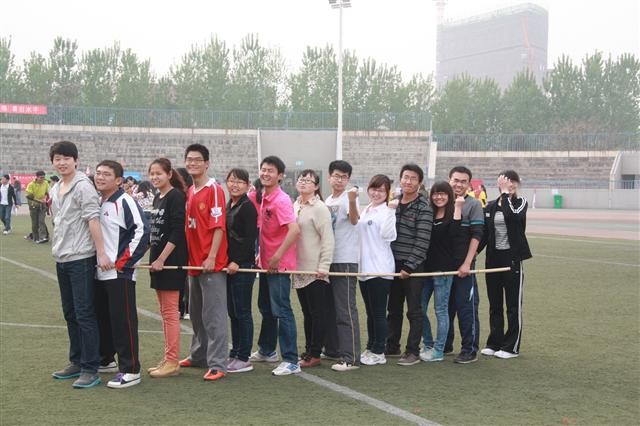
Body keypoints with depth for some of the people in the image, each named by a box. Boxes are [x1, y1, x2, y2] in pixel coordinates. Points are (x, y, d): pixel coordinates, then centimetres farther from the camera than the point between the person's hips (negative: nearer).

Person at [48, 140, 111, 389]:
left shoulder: (83, 186, -11)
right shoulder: (55, 189, 14)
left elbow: (93, 220, -17)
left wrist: (101, 253, -21)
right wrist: (57, 249, 18)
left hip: (81, 258, -9)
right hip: (61, 258, 9)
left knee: (84, 314, -7)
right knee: (70, 313, 15)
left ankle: (90, 369, -3)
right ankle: (77, 362, 25)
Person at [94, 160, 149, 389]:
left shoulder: (125, 202, -12)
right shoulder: (96, 202, 13)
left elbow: (142, 230, -18)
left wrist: (125, 260, -15)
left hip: (120, 273, -8)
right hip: (99, 272, 8)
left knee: (123, 320, -6)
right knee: (101, 317, 17)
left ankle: (130, 370, 0)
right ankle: (105, 359, 33)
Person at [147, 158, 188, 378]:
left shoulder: (176, 197, -11)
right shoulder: (157, 198, 15)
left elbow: (177, 232, -17)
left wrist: (162, 259, -19)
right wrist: (153, 258, 16)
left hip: (171, 261, -9)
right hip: (157, 260, 9)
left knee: (170, 311, -5)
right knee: (165, 311, 12)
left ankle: (172, 362, 1)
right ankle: (168, 358, 19)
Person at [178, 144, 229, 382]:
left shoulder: (214, 190, -9)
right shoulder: (189, 192, 13)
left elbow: (219, 226, -14)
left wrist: (211, 257, -19)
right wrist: (187, 256, 13)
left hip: (212, 263, -8)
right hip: (193, 262, 8)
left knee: (213, 315, -7)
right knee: (196, 313, 18)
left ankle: (217, 365, -5)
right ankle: (198, 355, 31)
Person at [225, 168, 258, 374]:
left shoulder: (248, 207, -10)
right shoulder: (228, 206, 16)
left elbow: (250, 238, -16)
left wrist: (237, 262, -20)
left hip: (243, 266, -9)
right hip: (229, 264, 9)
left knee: (242, 312, -3)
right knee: (232, 311, 13)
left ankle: (244, 358, 3)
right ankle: (234, 353, 22)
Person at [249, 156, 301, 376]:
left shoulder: (281, 200, -18)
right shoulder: (264, 198, 9)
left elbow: (294, 230, -29)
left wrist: (277, 256, -25)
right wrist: (261, 253, 12)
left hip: (279, 265, -9)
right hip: (266, 263, 9)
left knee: (282, 311, -7)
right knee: (266, 308, 21)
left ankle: (291, 361, -2)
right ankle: (267, 350, 37)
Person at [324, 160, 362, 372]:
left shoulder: (350, 198, -9)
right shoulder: (327, 201, 15)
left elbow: (354, 220, -27)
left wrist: (352, 202, -46)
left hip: (345, 260, -8)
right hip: (328, 259, 8)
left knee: (346, 310, -9)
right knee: (330, 307, 17)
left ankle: (350, 358, -7)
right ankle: (333, 348, 29)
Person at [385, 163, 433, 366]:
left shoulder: (424, 208, -8)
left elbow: (422, 241, -14)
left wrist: (410, 266, -17)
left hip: (413, 266, -6)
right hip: (394, 264, 6)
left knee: (414, 310, 1)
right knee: (393, 309, 14)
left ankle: (413, 351, 8)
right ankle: (392, 347, 24)